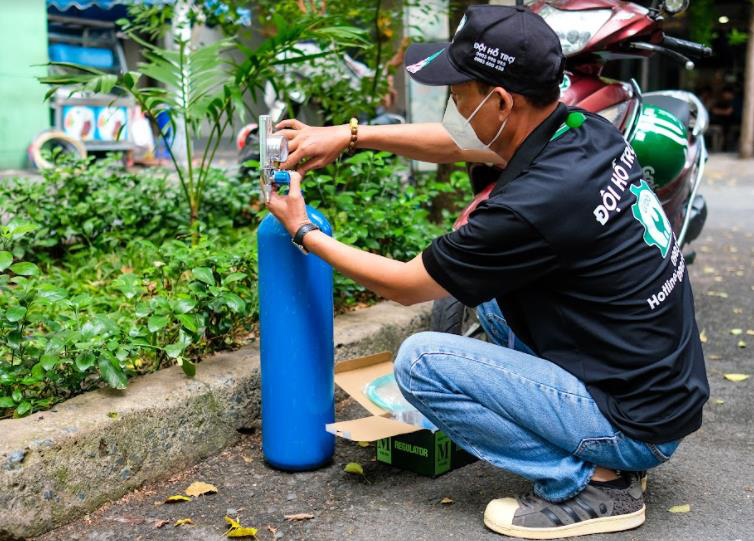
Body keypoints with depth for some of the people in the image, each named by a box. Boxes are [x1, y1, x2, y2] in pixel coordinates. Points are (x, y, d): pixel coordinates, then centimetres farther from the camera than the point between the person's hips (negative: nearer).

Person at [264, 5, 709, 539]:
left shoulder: (530, 205, -28)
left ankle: (592, 482, -3)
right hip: (673, 388, 9)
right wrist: (350, 134, 11)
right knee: (486, 277, 18)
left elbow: (405, 286, -11)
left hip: (639, 425, -9)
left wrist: (305, 233, 1)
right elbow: (456, 142, 15)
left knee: (420, 362, -12)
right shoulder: (586, 129, -3)